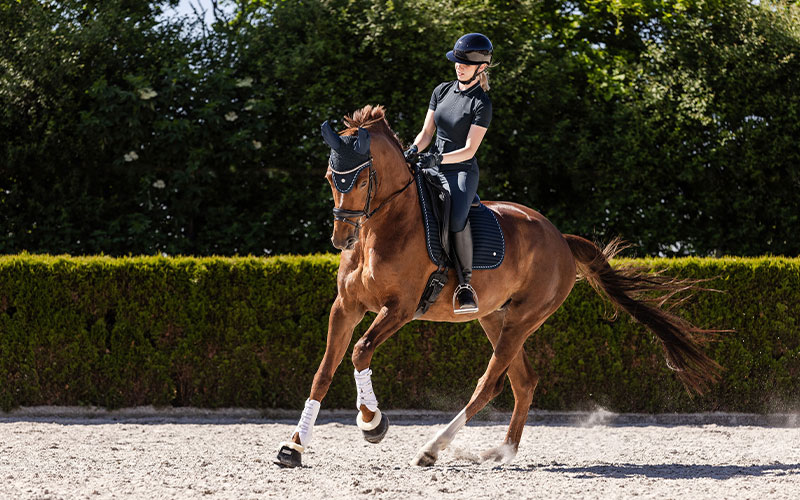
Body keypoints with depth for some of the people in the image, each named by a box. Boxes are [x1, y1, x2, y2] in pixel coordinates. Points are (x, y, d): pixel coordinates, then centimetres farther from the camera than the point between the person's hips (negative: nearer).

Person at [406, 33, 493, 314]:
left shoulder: (482, 105, -8)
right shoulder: (442, 91, 10)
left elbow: (469, 150, -14)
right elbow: (427, 132, 12)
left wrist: (438, 158, -28)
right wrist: (414, 150, -9)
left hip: (462, 172, -7)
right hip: (432, 169, 7)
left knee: (457, 217, -34)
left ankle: (466, 284, -27)